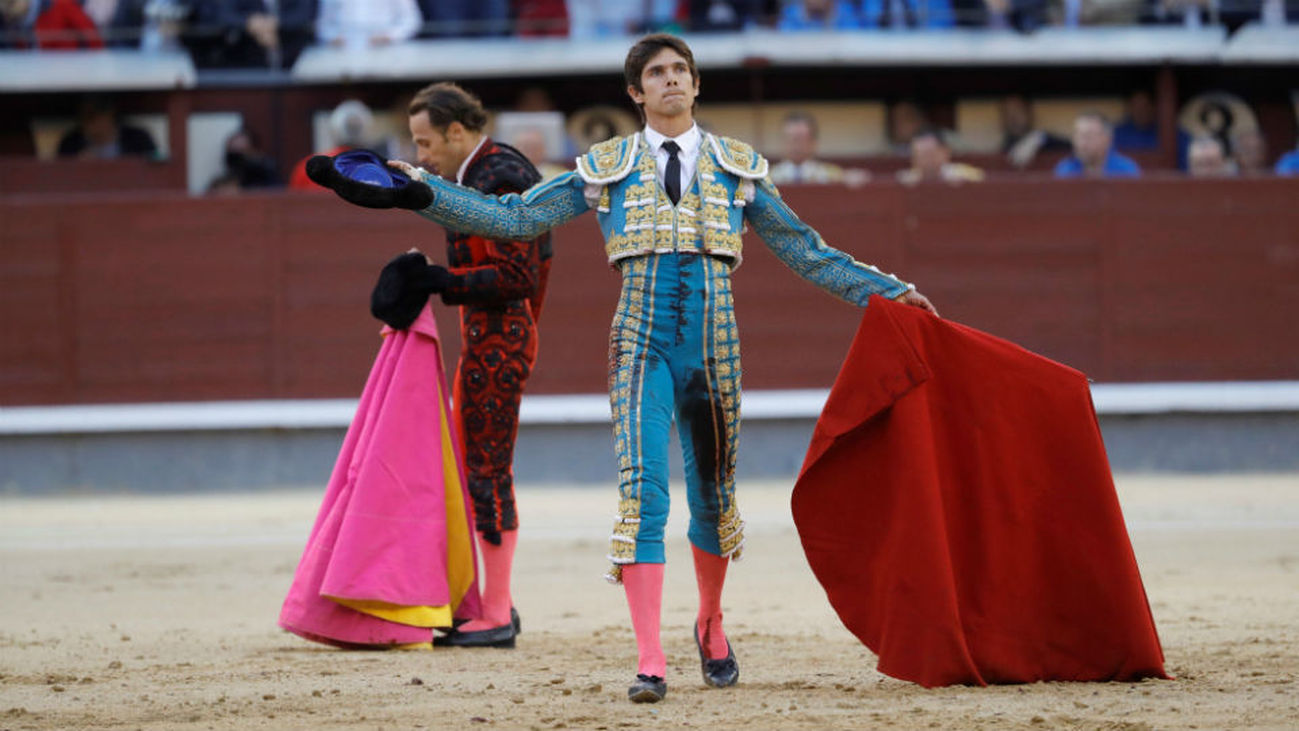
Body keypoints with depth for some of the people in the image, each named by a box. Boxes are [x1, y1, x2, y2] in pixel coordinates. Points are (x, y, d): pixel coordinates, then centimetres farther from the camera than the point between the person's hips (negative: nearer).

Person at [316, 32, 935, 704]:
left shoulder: (738, 169, 10)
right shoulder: (607, 169, 7)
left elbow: (806, 252, 14)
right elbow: (510, 218, 6)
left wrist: (892, 292, 9)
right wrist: (423, 190, -3)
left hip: (714, 347, 2)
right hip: (642, 345, -2)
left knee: (714, 492, 12)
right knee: (642, 489, -15)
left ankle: (710, 625, 39)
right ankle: (650, 663, -19)